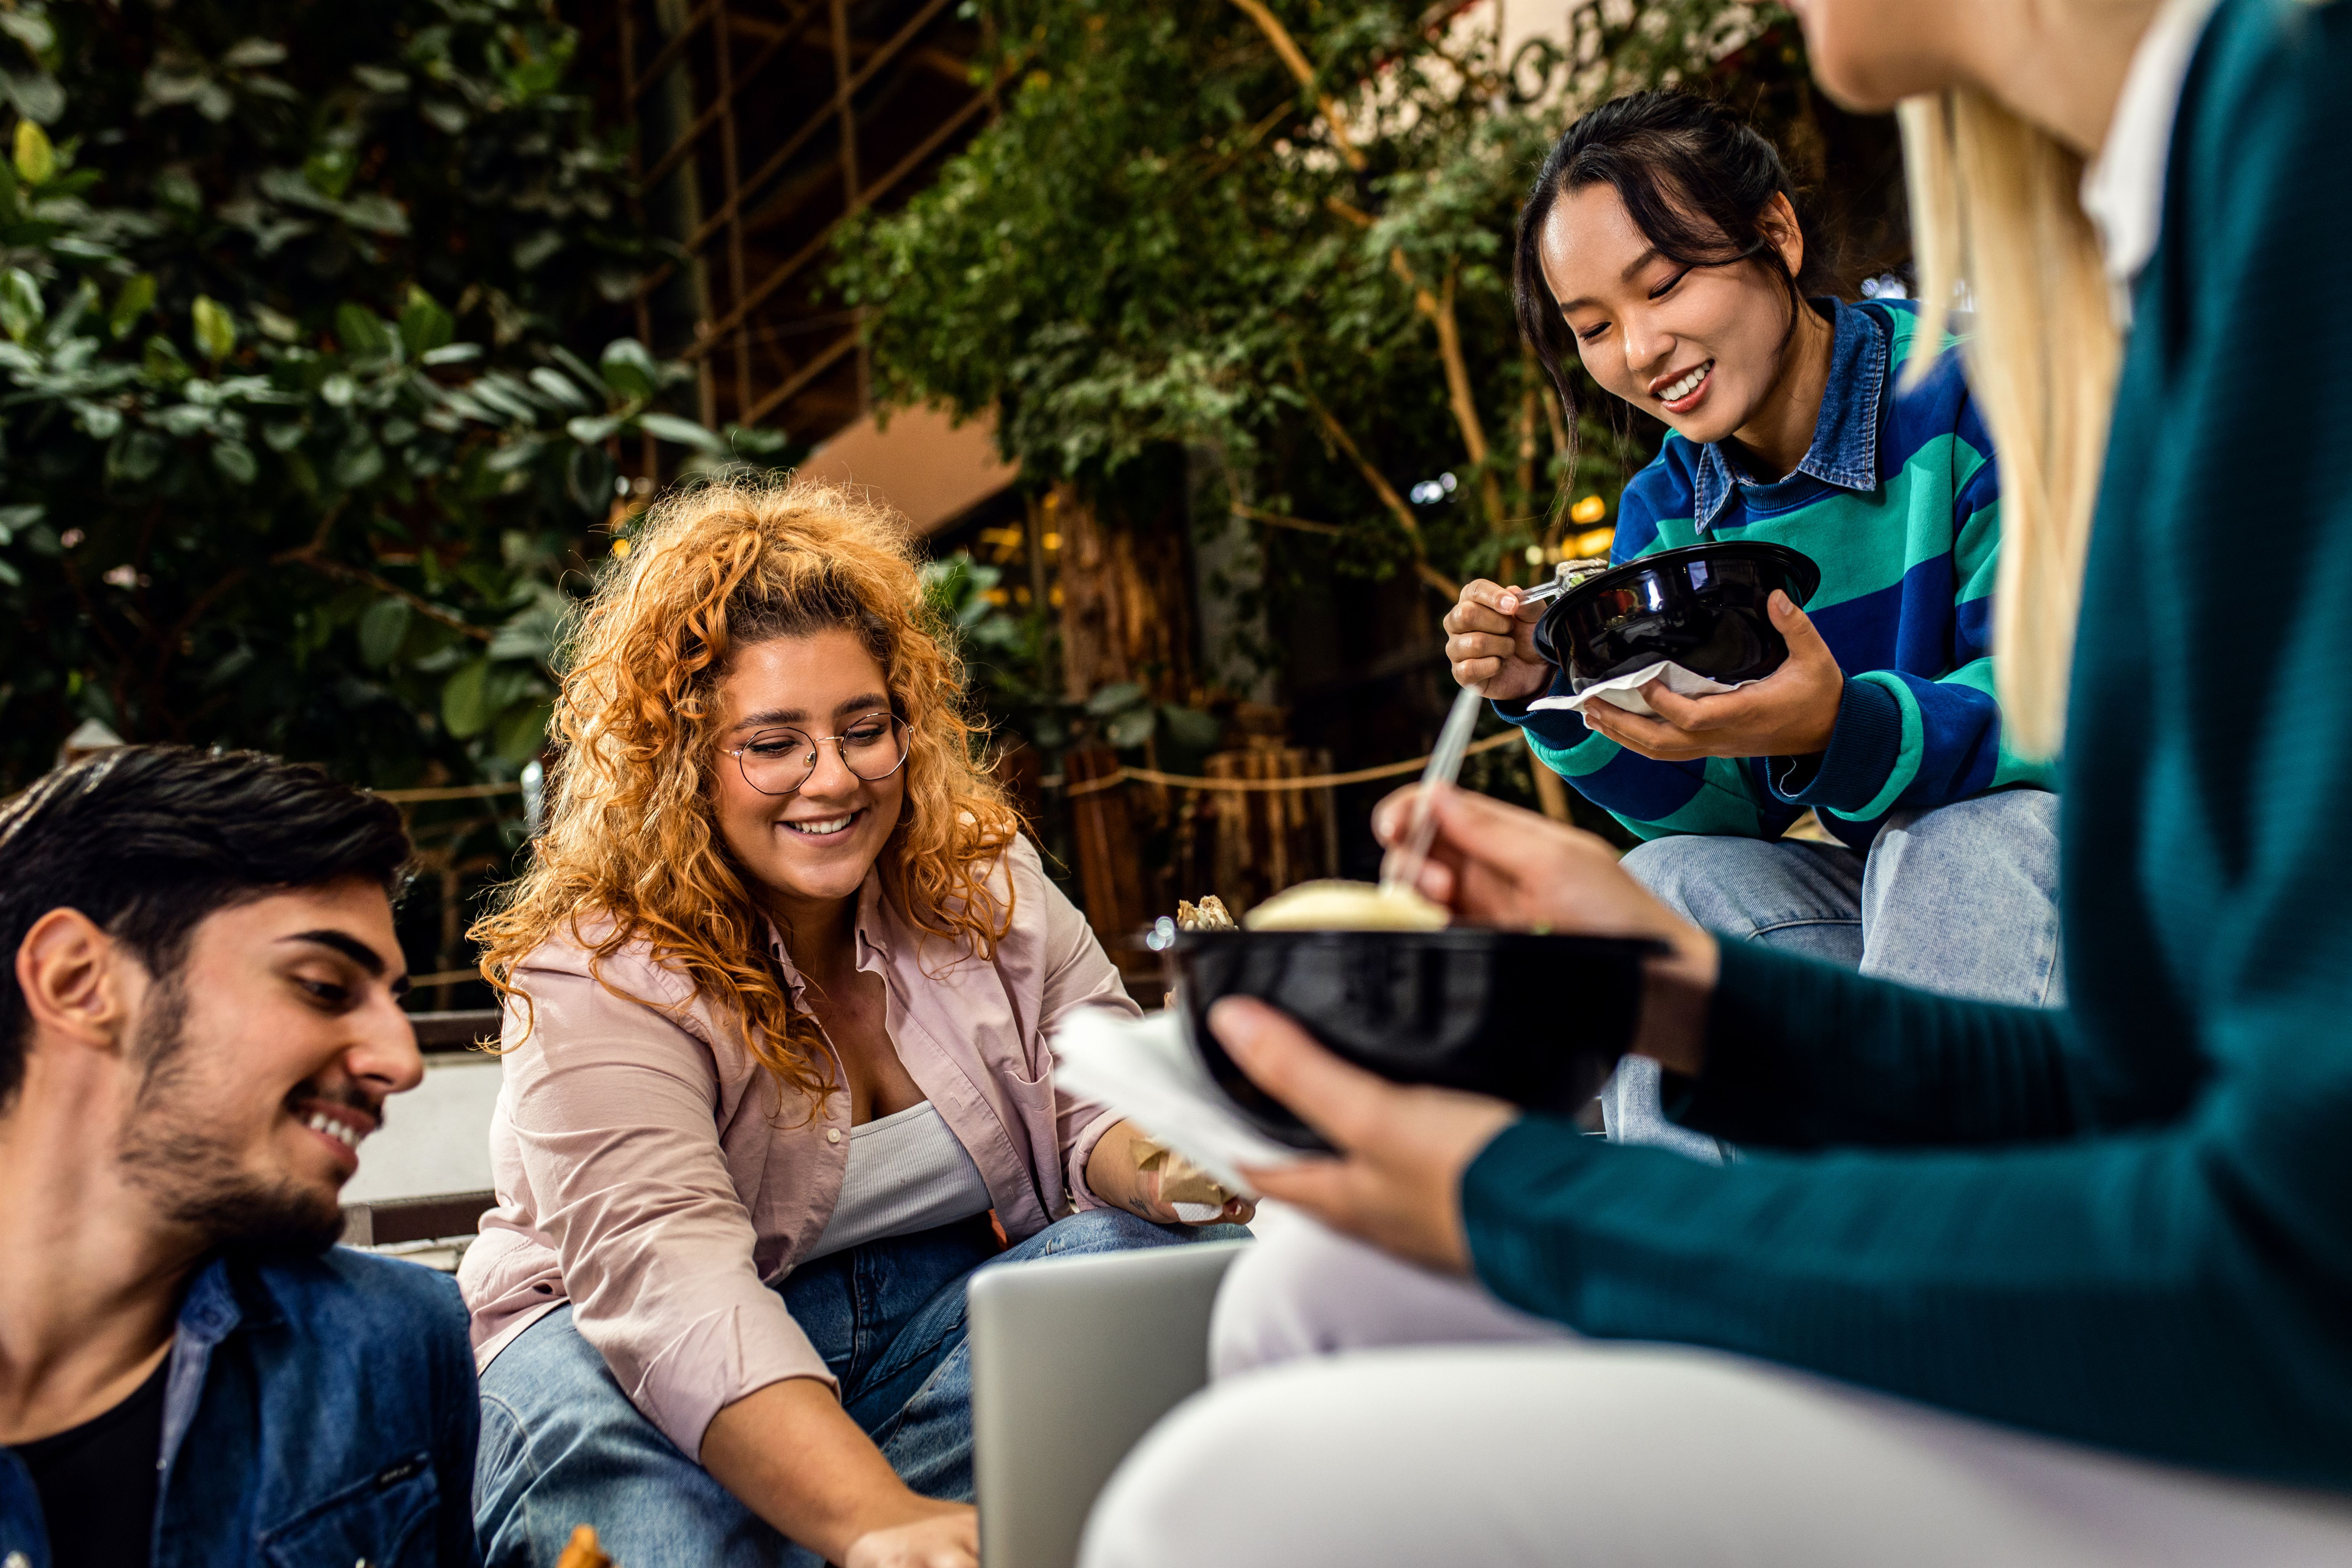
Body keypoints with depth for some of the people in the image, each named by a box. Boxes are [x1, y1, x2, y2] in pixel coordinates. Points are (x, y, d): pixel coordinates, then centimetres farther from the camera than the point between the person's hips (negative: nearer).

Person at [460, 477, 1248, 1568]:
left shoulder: (985, 884, -1)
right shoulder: (598, 973, -19)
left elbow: (1100, 1096, -4)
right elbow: (662, 1266, -34)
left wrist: (1179, 1164, -32)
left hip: (943, 1317, 5)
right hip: (640, 1348, -4)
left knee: (1139, 1252, -24)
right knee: (590, 1402, -38)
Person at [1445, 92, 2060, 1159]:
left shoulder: (1969, 393, -17)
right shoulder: (1667, 512, 0)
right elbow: (1726, 810, -2)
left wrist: (1843, 730, -42)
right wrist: (1559, 696, -19)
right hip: (1887, 887, 5)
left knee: (1954, 841, -34)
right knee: (1667, 884, -17)